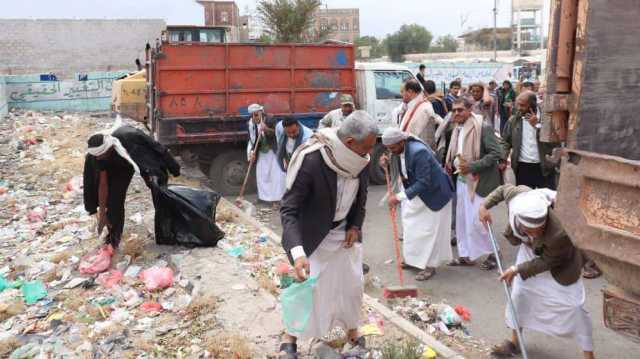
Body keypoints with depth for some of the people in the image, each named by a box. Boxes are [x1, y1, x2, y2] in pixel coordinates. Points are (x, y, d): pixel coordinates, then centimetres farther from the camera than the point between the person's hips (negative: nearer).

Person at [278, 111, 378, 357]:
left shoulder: (362, 160, -14)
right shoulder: (311, 161, -33)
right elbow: (288, 209, -32)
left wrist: (355, 226, -2)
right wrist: (298, 252, -43)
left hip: (345, 231, 6)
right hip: (314, 234, -5)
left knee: (352, 282, 14)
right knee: (310, 285, -2)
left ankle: (351, 328, 38)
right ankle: (290, 338, 21)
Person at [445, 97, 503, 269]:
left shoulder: (483, 127, -15)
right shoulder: (458, 129, 9)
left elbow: (496, 153, -20)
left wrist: (472, 166, -23)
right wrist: (452, 164, 4)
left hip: (479, 181, -8)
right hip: (462, 180, 8)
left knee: (477, 221, -6)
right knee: (462, 220, 13)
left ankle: (492, 253, 15)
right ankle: (465, 255, 25)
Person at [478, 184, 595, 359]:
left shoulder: (559, 232, -46)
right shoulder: (519, 196, -37)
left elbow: (546, 263, -26)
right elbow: (504, 188, -10)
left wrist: (517, 269, -20)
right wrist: (485, 206, -11)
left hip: (559, 261, -5)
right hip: (531, 250, 5)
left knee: (573, 305, -3)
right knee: (519, 292, 11)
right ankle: (514, 341, 31)